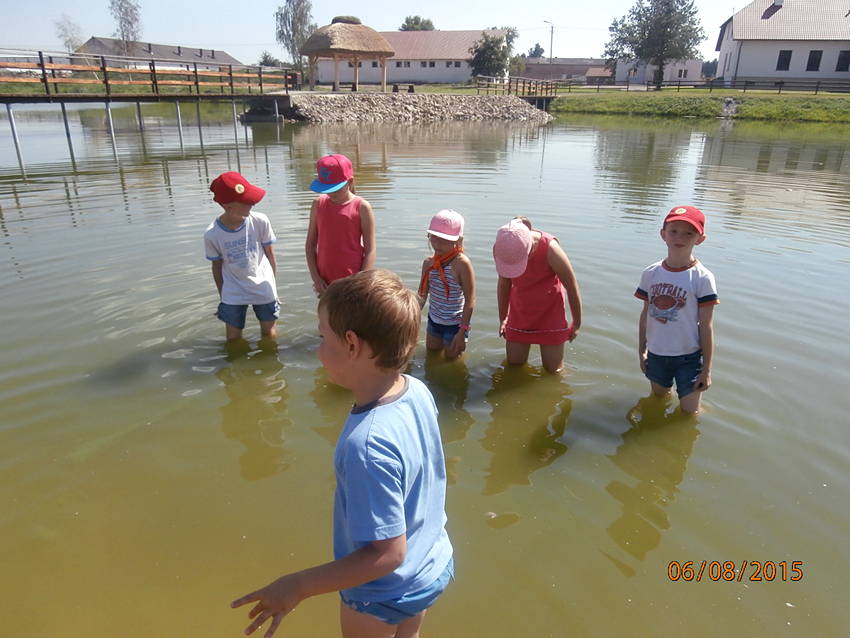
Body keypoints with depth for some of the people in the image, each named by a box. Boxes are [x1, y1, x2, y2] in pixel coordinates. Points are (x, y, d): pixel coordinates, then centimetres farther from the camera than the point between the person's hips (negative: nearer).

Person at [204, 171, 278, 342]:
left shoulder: (260, 221, -17)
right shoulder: (211, 234, -16)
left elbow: (270, 255, -4)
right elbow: (217, 267, -1)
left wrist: (272, 285, 2)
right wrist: (222, 296, 7)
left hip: (264, 289, 0)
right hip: (233, 294, 0)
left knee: (269, 334, 12)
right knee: (234, 339, 10)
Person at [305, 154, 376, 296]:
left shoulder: (362, 207, -9)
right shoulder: (318, 204, 3)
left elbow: (370, 251, -9)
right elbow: (310, 244, 7)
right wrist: (315, 277, -2)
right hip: (325, 283, 4)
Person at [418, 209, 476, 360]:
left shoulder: (462, 264, -22)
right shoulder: (429, 263, -4)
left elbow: (470, 301, -21)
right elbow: (422, 295, 4)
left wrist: (462, 332, -22)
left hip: (454, 325, -6)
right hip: (434, 320, 6)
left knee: (451, 359, 12)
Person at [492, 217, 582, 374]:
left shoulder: (550, 249, -29)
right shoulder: (500, 249, -18)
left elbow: (572, 287, -15)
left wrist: (576, 324, -4)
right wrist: (503, 319, 10)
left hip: (549, 310, -3)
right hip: (519, 311, 3)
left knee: (553, 370, 5)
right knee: (514, 364, 8)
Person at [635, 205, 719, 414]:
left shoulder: (702, 278, -15)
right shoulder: (651, 273, -4)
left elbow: (706, 326, -11)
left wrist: (707, 368, -9)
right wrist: (641, 351, 9)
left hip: (689, 358, -3)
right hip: (656, 355, 4)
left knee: (689, 413, 8)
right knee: (658, 398, 23)